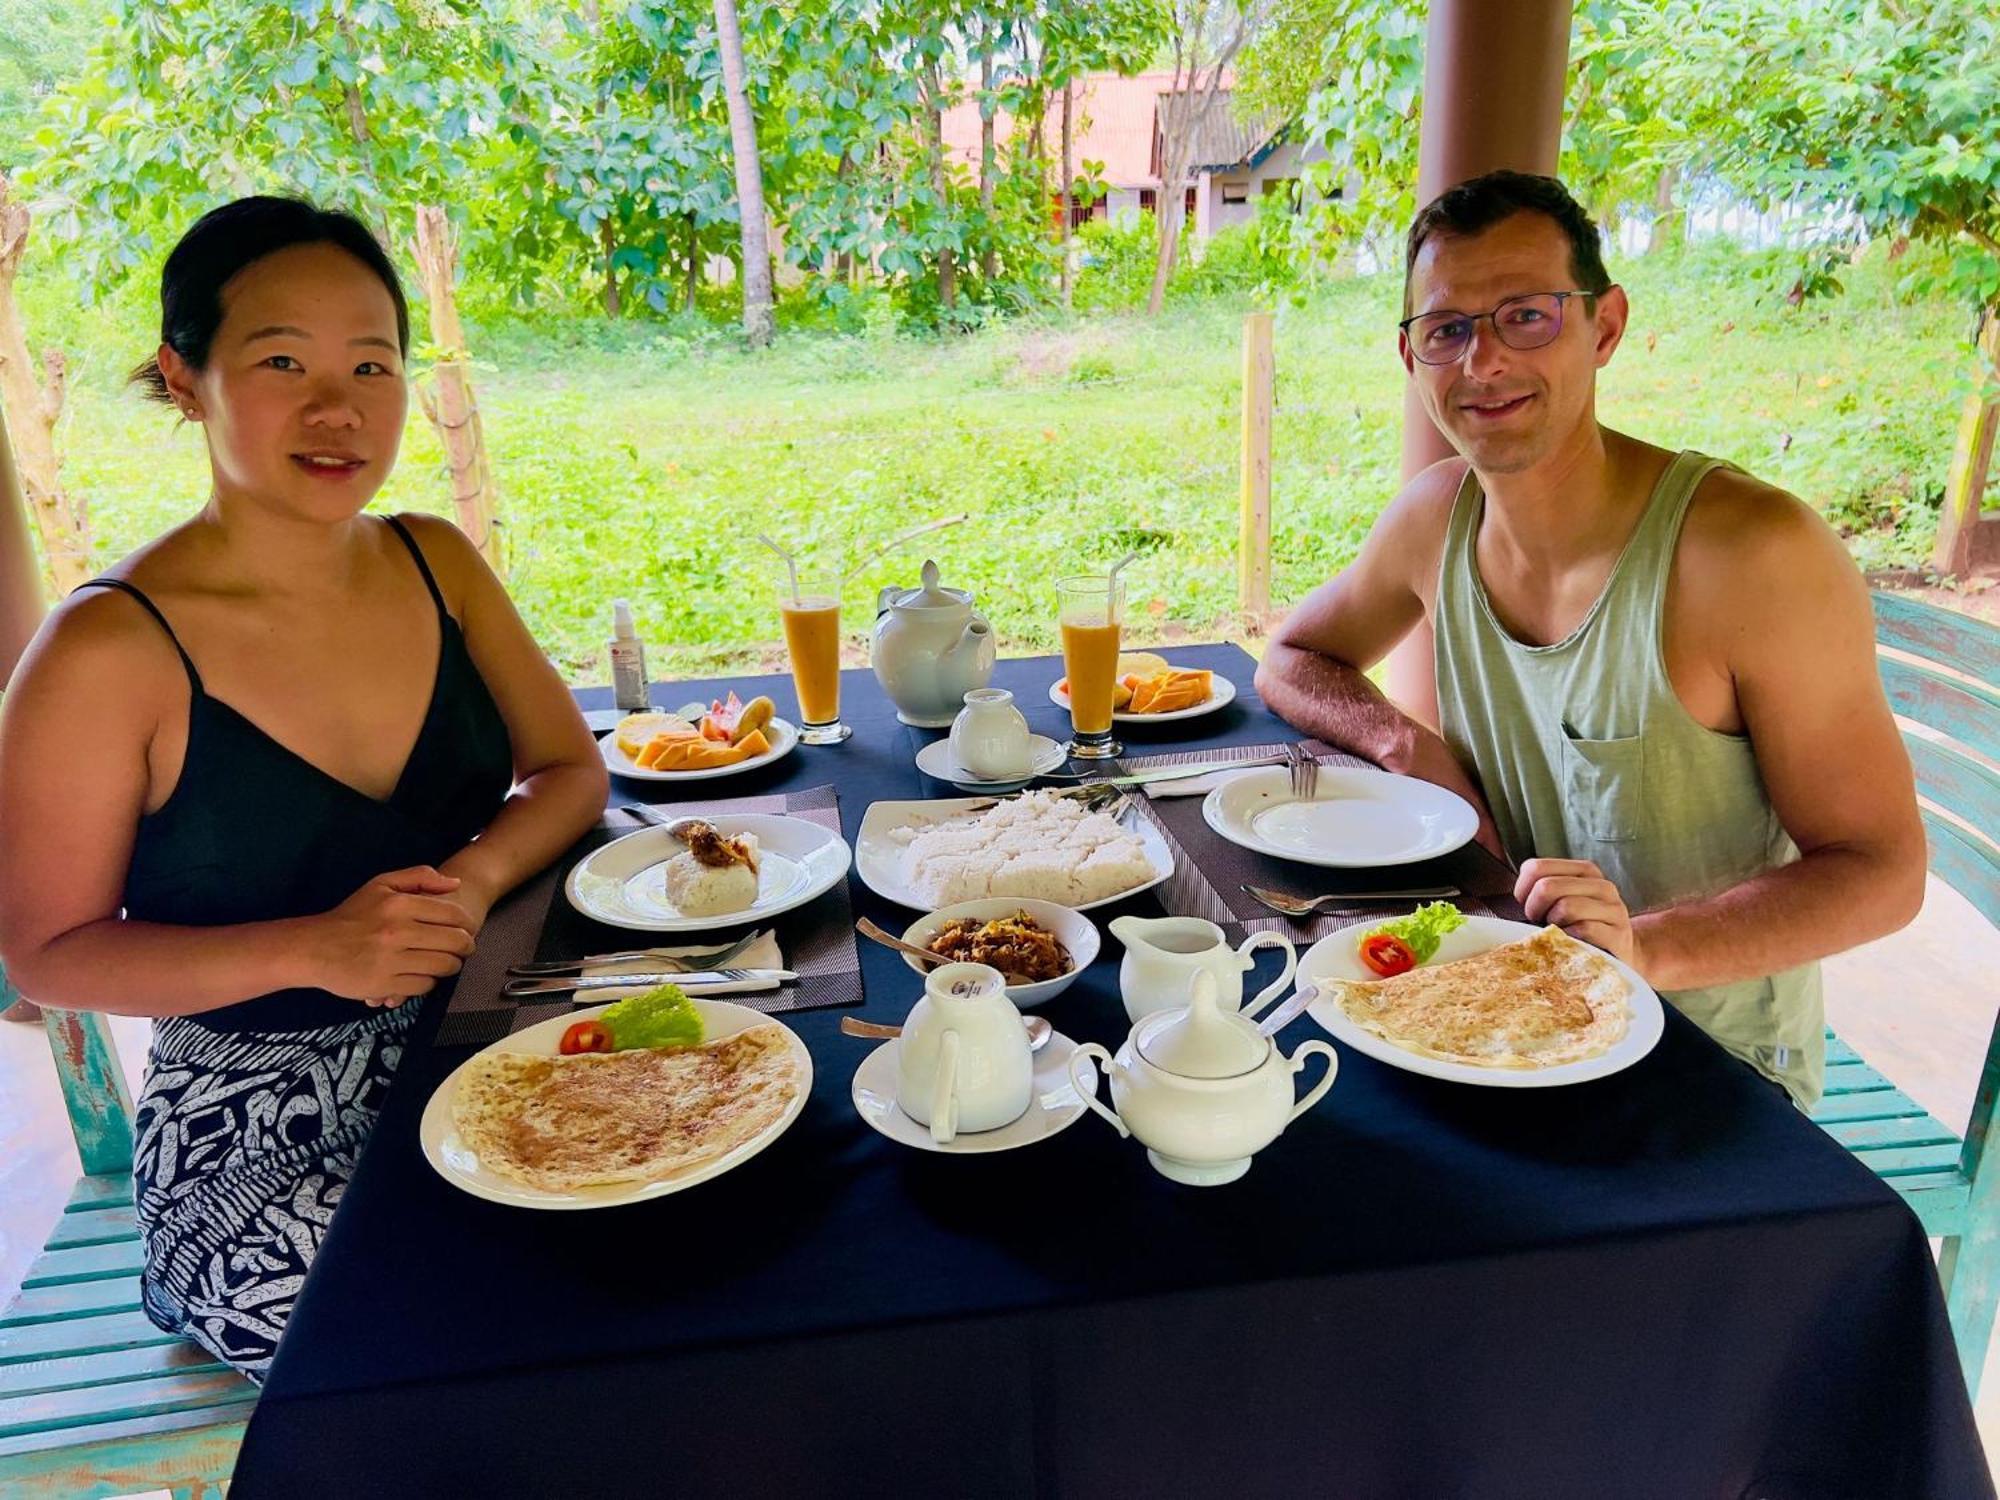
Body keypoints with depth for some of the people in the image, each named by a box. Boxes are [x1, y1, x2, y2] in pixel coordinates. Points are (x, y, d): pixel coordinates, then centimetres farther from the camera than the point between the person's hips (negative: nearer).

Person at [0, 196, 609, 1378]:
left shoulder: (437, 563, 0)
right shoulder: (110, 653, -15)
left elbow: (571, 770, 4)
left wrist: (478, 876, -17)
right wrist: (314, 949, -23)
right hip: (256, 1137, -4)